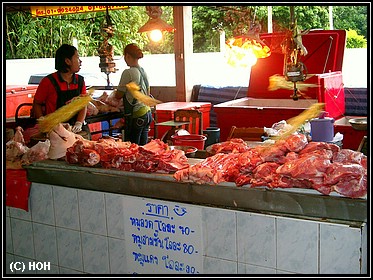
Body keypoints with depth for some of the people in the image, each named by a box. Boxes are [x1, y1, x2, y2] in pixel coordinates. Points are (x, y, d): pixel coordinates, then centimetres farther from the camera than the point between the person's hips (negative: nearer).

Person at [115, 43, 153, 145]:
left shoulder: (128, 72, -14)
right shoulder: (143, 71, 10)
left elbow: (119, 95, -6)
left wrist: (116, 92, 16)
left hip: (136, 115, -8)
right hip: (147, 113, 8)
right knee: (143, 147, 11)